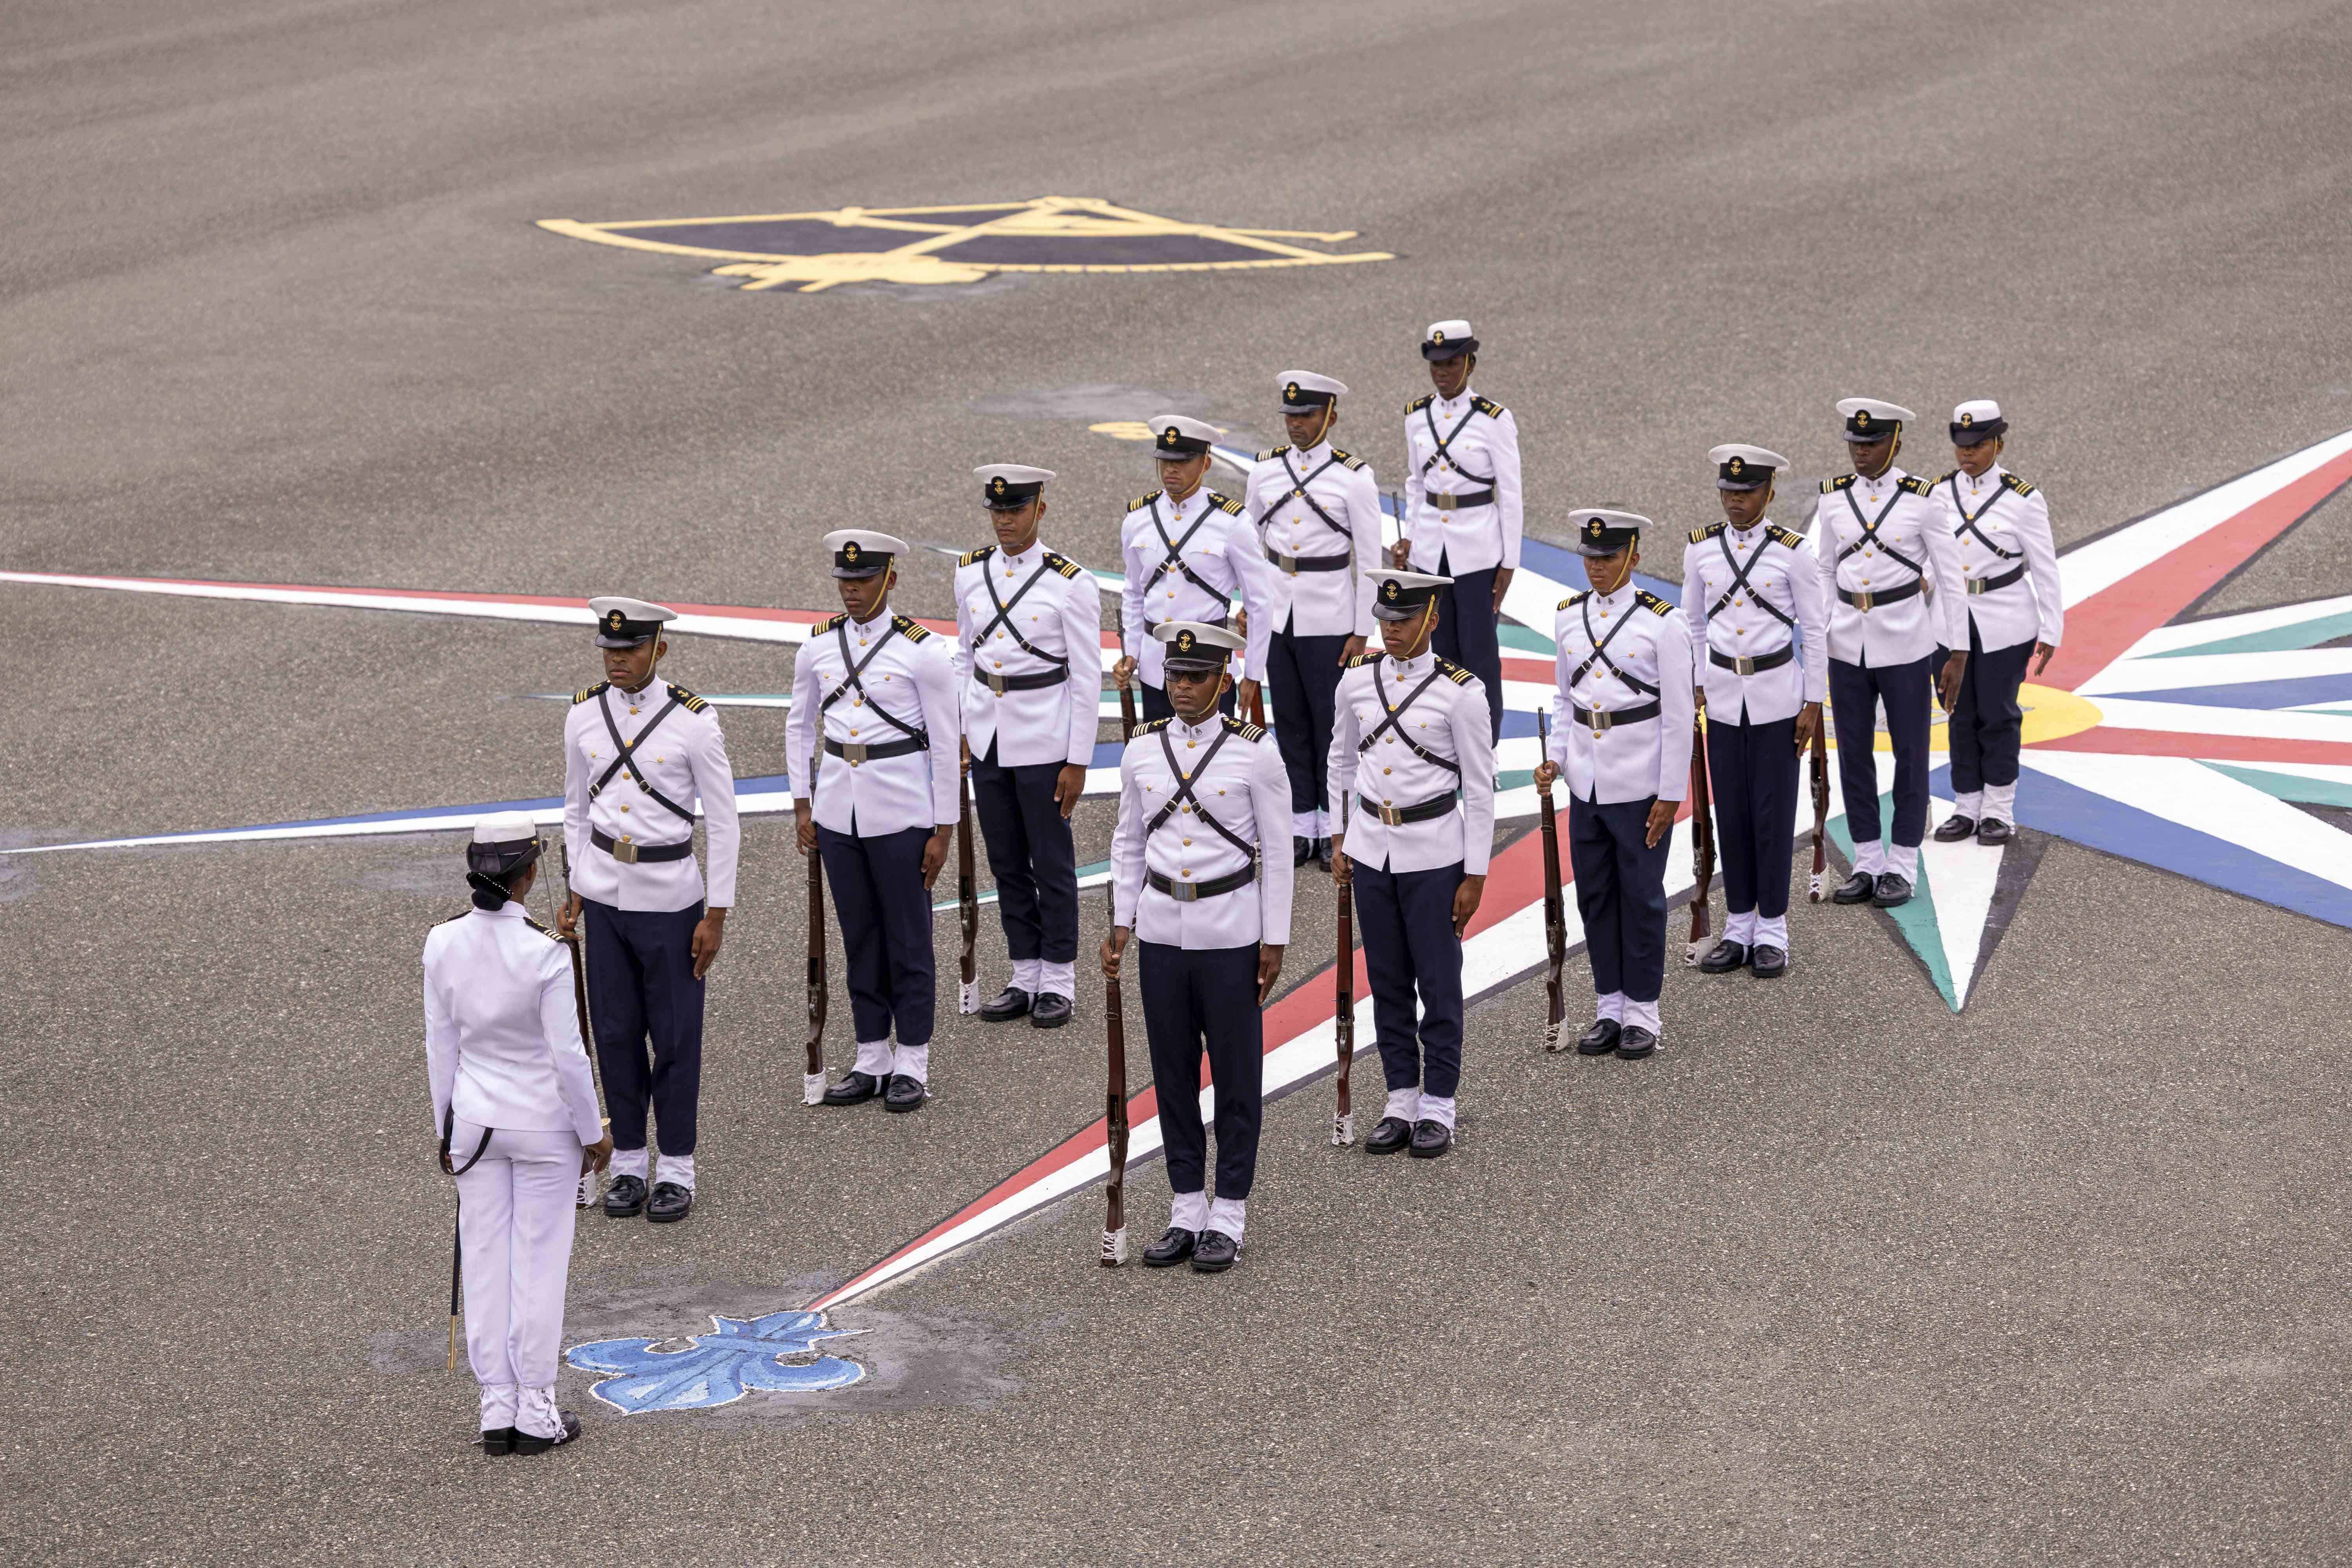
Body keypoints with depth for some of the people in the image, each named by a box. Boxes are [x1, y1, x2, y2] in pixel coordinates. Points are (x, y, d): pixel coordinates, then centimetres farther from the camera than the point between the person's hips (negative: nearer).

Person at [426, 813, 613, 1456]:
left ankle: (497, 1410, 17)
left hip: (476, 1119, 4)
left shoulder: (443, 944, -9)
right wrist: (594, 1133, -2)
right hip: (544, 1123, -4)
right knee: (540, 1262, 7)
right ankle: (536, 1413, 13)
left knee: (485, 1259, 12)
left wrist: (447, 1128, 13)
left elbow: (441, 1045, 1)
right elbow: (568, 1054, -16)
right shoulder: (544, 954, -22)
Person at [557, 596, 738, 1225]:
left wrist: (716, 916, -8)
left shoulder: (693, 722, -12)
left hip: (672, 901, -3)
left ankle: (676, 1172, 15)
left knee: (675, 1037, 4)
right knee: (615, 1033, 9)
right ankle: (629, 1164, 21)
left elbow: (722, 824, -7)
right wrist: (575, 891, 8)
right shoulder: (584, 717, 0)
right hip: (605, 895, 3)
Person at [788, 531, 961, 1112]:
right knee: (859, 937, 11)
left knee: (909, 938, 3)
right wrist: (803, 806, 9)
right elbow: (800, 726, 16)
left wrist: (943, 830, -7)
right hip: (838, 812, 4)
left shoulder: (922, 650, -8)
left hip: (901, 815, -4)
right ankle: (871, 1058, 20)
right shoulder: (819, 647, 4)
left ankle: (912, 1064, 12)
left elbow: (945, 744, -6)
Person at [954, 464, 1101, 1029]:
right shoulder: (972, 573, 4)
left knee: (1052, 861, 4)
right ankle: (1026, 976, 21)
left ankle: (1059, 981, 14)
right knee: (1006, 862, 11)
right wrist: (958, 727, 9)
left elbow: (1087, 679, -9)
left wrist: (1078, 761, -11)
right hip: (987, 736, 5)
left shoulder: (1069, 584, -12)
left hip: (1042, 739, -5)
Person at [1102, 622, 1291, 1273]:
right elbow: (1129, 844, 12)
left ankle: (1228, 1219, 11)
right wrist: (1121, 924, 5)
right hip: (1162, 932, 4)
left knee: (1236, 1075, 3)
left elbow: (1277, 851, -4)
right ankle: (1187, 1212, 17)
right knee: (1173, 1073, 8)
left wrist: (1274, 942, -6)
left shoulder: (1255, 753, -8)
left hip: (1231, 936, -4)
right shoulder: (1143, 750, 3)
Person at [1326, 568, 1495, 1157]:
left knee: (1438, 982, 3)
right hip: (1371, 848, 4)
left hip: (1434, 854, -4)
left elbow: (1480, 789, -7)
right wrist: (1339, 838, 14)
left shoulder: (1460, 692, -12)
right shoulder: (1358, 679, 1)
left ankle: (1438, 1108, 13)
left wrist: (1476, 876, -8)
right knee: (1387, 981, 11)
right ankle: (1401, 1102, 20)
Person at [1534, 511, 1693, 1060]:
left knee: (1641, 896, 4)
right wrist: (1555, 758, 1)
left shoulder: (1662, 623, -10)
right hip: (1586, 783, 5)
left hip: (1639, 785, -5)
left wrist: (1671, 795, -9)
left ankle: (1643, 1014, 13)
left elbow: (1678, 716, -8)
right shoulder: (1569, 617, 5)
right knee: (1595, 896, 10)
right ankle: (1610, 1009, 20)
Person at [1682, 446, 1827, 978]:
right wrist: (1695, 689, 8)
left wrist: (1813, 704, -4)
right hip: (1723, 696, 3)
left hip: (1776, 698, -3)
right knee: (1731, 815, 7)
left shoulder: (1792, 551, -8)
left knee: (1773, 814, 1)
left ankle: (1772, 934, 9)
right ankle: (1738, 929, 16)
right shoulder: (1702, 549, 1)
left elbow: (1814, 632, -3)